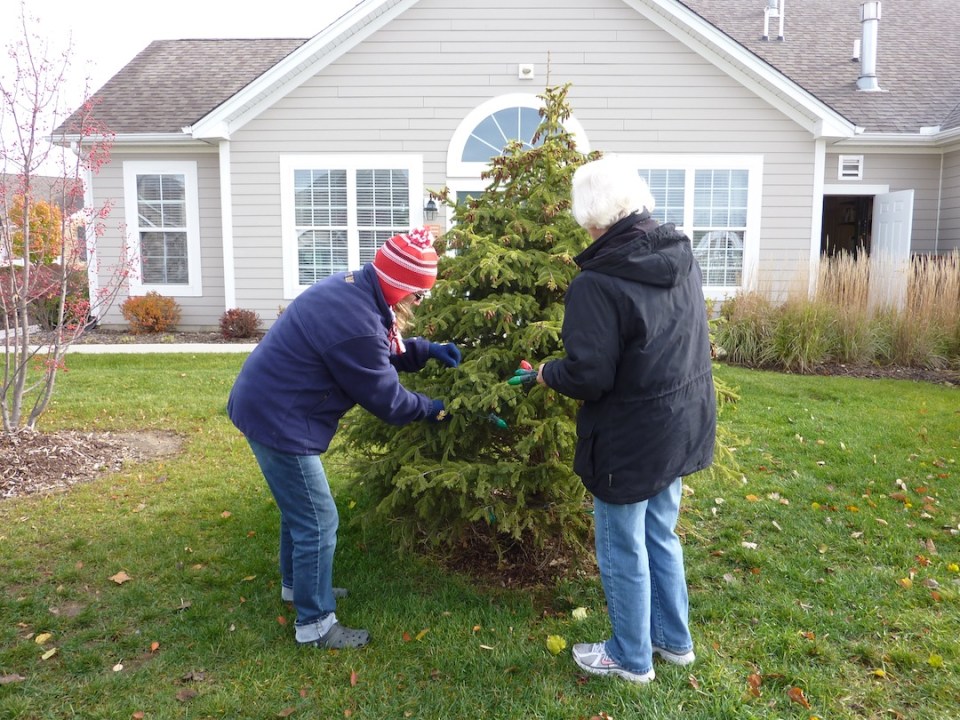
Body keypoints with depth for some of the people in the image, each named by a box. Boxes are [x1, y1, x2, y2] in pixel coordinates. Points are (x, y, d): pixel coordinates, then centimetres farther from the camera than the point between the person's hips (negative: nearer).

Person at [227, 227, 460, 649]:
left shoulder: (354, 289, 3)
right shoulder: (355, 322, -28)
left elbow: (381, 351, 19)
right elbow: (385, 398, -17)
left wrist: (427, 350, 8)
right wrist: (430, 409, 0)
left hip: (265, 405, 11)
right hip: (278, 419, -10)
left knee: (300, 507, 25)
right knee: (318, 521, 0)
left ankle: (297, 584, 44)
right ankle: (315, 625, 14)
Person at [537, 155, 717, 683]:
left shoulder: (597, 284, -25)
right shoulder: (681, 255, 0)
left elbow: (588, 377, -25)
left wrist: (548, 373, -5)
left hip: (629, 440, -8)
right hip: (682, 426, 8)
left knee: (623, 552, 13)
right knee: (661, 537, 25)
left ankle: (631, 658, 32)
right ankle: (674, 639, 42)